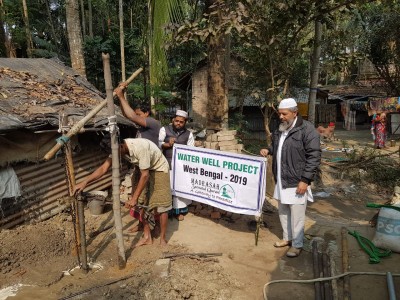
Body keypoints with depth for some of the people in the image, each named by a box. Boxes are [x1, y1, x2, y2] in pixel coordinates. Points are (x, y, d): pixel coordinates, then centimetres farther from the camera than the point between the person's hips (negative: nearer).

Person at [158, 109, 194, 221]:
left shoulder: (188, 134, 8)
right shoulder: (164, 130, 2)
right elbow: (157, 143, -5)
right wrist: (167, 144, -21)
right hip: (166, 165, -1)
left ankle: (179, 211, 22)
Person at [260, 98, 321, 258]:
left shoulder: (307, 129, -15)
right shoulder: (280, 129, 9)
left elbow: (314, 156, -17)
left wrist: (305, 180, -20)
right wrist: (268, 150, 5)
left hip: (297, 182, -7)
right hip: (281, 180, 8)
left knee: (296, 215, 3)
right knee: (283, 211, 18)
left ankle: (297, 244, 20)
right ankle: (287, 237, 36)